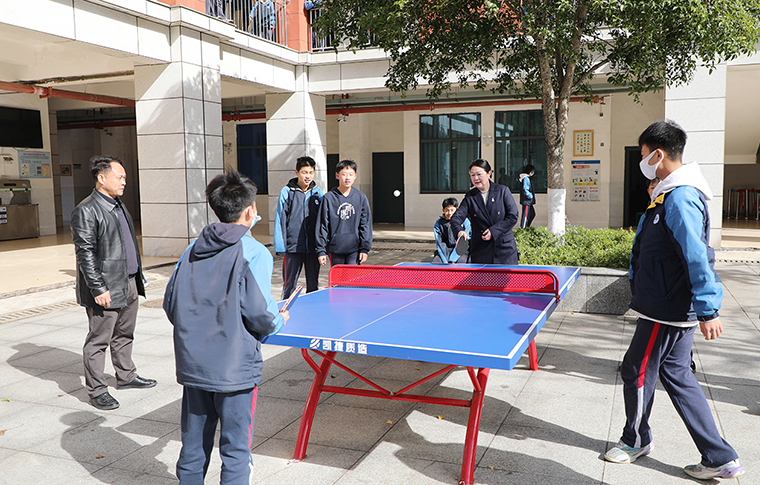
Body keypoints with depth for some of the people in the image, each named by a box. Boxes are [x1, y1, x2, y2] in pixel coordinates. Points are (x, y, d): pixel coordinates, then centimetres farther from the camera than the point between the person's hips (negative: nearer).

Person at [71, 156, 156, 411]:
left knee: (125, 335, 19)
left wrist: (138, 275, 20)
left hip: (129, 284, 9)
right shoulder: (86, 211, -13)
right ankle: (97, 390, 12)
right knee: (98, 340, 2)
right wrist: (98, 288, -20)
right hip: (106, 288, -9)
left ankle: (126, 376, 34)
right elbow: (85, 253, -17)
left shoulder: (118, 205, 15)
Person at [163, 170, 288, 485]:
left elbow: (170, 304, 8)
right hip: (234, 367, -5)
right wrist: (278, 321, 5)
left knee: (193, 445, 18)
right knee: (235, 448, 7)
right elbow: (258, 313, -17)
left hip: (191, 364, 6)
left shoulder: (193, 250, 5)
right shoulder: (254, 253, -12)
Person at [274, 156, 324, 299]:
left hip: (313, 247, 3)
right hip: (293, 246, -3)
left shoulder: (317, 192, 8)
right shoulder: (287, 192, -1)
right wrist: (280, 245, -6)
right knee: (289, 285, 3)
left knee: (313, 285, 10)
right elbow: (280, 220, 0)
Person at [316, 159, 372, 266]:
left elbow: (366, 224, 6)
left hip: (354, 250, 1)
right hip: (335, 249, 0)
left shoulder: (361, 198, 4)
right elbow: (322, 226, 0)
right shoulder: (329, 198, -1)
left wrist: (365, 248, 1)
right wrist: (321, 250, -2)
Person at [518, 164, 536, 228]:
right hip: (526, 201, -11)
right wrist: (530, 196, -15)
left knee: (532, 213, 15)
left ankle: (527, 226, 21)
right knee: (525, 214, -4)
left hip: (529, 201, 11)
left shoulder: (527, 178, 16)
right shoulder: (526, 178, -17)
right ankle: (522, 228, 2)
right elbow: (525, 190, -24)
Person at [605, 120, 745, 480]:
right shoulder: (673, 194, 11)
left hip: (667, 312, -10)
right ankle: (720, 459, 21)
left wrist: (708, 310, -27)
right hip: (672, 309, 10)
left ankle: (636, 440, 30)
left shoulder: (680, 199, -21)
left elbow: (698, 257, -27)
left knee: (636, 372, 7)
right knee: (676, 374, 15)